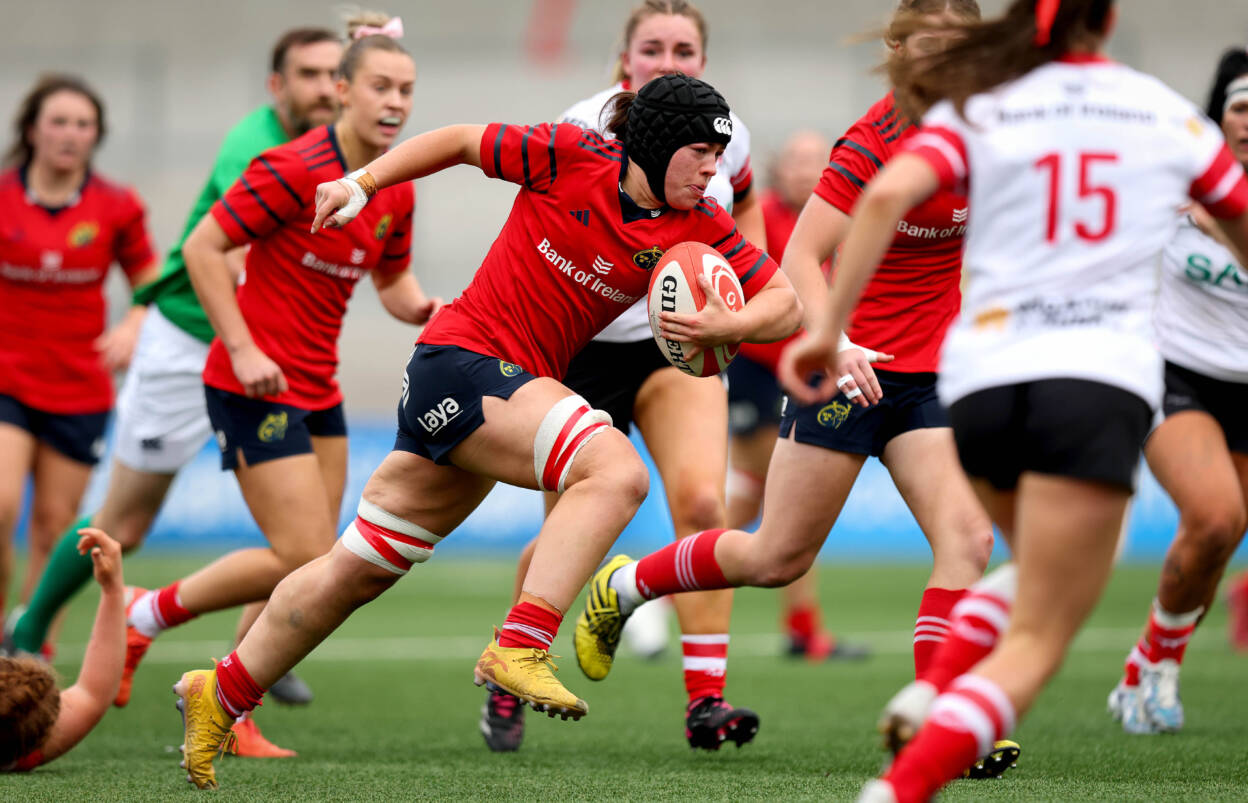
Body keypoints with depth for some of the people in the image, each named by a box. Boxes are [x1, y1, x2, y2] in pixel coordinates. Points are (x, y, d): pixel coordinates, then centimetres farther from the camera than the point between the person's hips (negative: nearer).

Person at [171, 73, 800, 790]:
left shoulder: (701, 226, 0)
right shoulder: (568, 155, -13)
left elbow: (785, 305, 0)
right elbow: (458, 141, 0)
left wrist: (725, 326, -19)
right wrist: (361, 185, -3)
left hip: (521, 385, 6)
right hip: (464, 362, -6)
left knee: (357, 570, 15)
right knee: (616, 469, -28)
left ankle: (219, 695, 28)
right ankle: (519, 648, -32)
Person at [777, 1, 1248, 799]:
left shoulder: (978, 106, 8)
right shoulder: (1168, 112, 11)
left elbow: (887, 195, -9)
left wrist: (829, 328, -7)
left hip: (983, 378, 3)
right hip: (1101, 381, -3)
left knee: (1045, 575, 32)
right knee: (1035, 643, -8)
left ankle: (937, 696, 11)